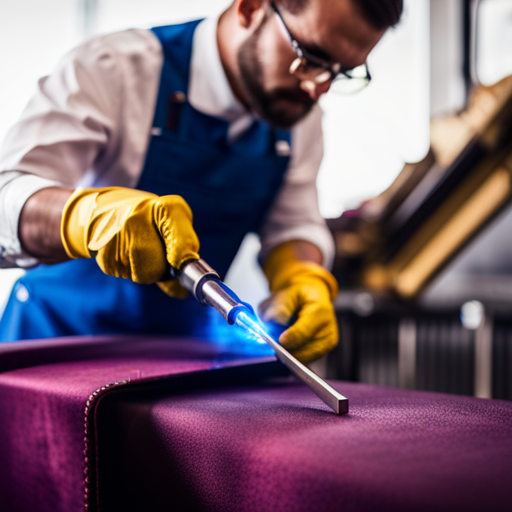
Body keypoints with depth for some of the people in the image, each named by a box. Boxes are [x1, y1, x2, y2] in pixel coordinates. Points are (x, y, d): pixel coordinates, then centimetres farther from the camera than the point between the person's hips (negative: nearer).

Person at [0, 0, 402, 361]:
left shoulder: (300, 109, -2)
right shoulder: (112, 70, -20)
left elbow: (293, 224, 4)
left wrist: (304, 280, -18)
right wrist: (95, 213, -49)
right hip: (62, 332, -5)